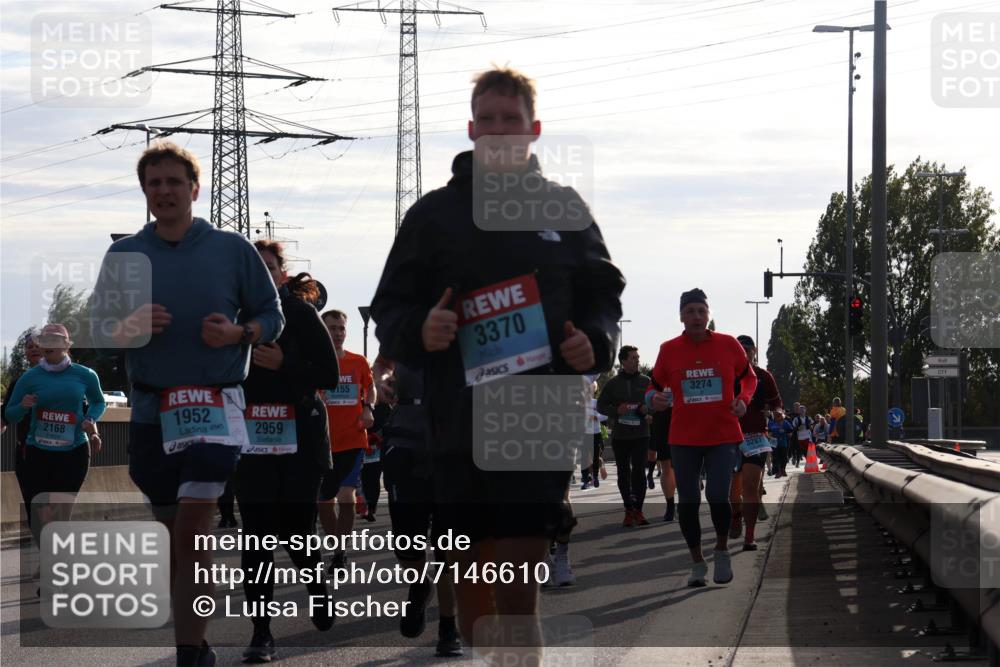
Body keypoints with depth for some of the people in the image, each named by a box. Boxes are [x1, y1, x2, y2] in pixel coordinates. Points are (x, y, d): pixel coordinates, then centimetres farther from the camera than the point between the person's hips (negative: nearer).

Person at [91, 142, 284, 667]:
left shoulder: (233, 249, 2)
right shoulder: (124, 256, 7)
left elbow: (271, 316, 7)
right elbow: (99, 330, 8)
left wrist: (239, 333, -14)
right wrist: (129, 328, -14)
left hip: (215, 403, -3)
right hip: (150, 408, 3)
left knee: (193, 531, -15)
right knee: (172, 534, 11)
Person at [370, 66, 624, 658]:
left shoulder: (563, 208, 10)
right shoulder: (435, 213, 9)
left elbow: (602, 298, 16)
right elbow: (389, 308, 10)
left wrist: (595, 343, -6)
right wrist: (418, 332, -13)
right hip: (456, 423, 2)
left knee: (515, 591, -10)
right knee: (471, 584, 8)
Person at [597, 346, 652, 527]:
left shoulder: (645, 382, 6)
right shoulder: (612, 384, 5)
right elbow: (601, 406, 7)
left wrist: (647, 408, -10)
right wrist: (616, 411, -11)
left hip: (640, 435, -1)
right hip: (619, 435, 1)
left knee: (639, 471, -10)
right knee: (624, 473, 5)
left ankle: (638, 510, -4)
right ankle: (629, 510, 12)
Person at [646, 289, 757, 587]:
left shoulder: (728, 345, -1)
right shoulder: (669, 350, 0)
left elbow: (748, 377, 12)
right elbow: (655, 385, 11)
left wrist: (743, 400, -7)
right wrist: (654, 398, -13)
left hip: (723, 436, -1)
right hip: (684, 439, 2)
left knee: (718, 496, -14)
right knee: (687, 503, 3)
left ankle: (722, 551, 13)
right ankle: (697, 563, 21)